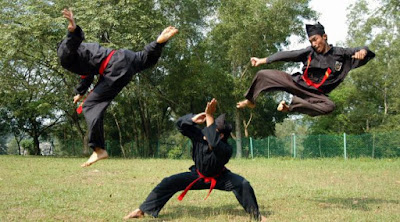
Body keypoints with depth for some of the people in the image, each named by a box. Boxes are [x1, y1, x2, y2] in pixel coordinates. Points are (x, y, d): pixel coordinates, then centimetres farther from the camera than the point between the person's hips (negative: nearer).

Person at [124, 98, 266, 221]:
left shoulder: (226, 149, -37)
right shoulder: (200, 136, -23)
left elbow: (214, 143, -60)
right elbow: (181, 124, -21)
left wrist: (209, 116, -62)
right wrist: (193, 119, -43)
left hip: (219, 178, -3)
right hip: (199, 176, 3)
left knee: (242, 184, -29)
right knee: (169, 183, -12)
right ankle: (143, 210, -1)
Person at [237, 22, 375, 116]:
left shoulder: (339, 54, -3)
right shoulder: (310, 52, 1)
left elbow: (356, 52, -8)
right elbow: (287, 55, 0)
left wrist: (363, 51, -35)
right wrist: (263, 60, -1)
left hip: (315, 93, -2)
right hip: (297, 82, 2)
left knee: (329, 106, -37)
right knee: (263, 74, -9)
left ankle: (290, 106, -23)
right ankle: (250, 101, 14)